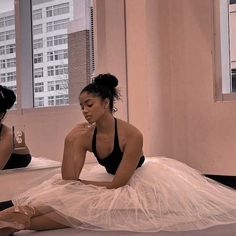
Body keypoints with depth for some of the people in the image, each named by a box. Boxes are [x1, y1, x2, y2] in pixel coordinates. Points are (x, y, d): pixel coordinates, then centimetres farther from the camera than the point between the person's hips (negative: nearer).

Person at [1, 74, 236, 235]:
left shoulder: (131, 135, -29)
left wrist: (78, 183, -18)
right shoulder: (83, 135, -13)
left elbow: (116, 185, -25)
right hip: (114, 180, 7)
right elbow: (68, 180, -17)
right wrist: (70, 144, -26)